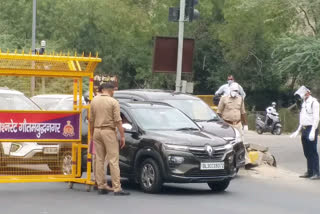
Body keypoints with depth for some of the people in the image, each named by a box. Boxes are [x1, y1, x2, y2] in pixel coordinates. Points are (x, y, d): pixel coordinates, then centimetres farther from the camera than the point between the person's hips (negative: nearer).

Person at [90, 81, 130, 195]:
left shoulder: (94, 100, 8)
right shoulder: (113, 102, -7)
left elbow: (91, 120, 10)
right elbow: (118, 121, -11)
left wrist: (92, 134, 19)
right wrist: (122, 136, -7)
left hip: (97, 131, 5)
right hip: (109, 131, -5)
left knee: (99, 160, 10)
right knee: (113, 160, -6)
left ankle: (101, 186, 12)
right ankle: (117, 188, -8)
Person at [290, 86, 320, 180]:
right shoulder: (304, 103, 17)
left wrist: (312, 131, -22)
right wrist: (298, 131, 21)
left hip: (311, 129, -9)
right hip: (304, 129, 9)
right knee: (307, 152, 10)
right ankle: (310, 172, 15)